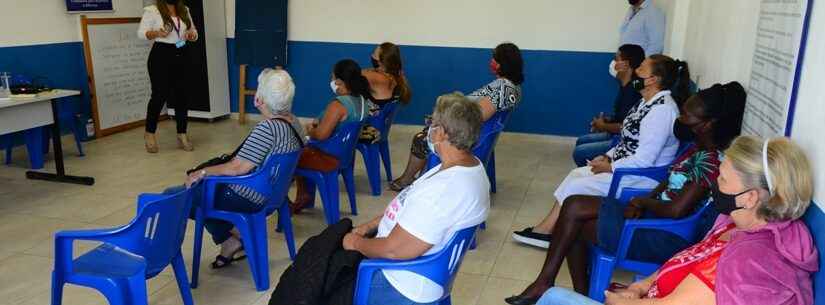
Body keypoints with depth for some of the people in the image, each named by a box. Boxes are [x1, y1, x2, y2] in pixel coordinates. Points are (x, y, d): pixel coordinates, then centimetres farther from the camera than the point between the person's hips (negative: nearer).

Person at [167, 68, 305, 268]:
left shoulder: (268, 128, -26)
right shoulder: (293, 121, 2)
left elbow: (237, 168, -26)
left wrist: (203, 173, -12)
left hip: (247, 199, -10)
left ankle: (229, 238, 3)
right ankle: (235, 235, 14)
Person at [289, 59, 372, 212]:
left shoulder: (338, 104, -28)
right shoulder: (362, 100, 0)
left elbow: (321, 135, -30)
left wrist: (309, 131, -9)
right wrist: (320, 121, 6)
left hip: (329, 157, -9)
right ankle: (302, 195, 25)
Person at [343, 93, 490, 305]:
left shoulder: (445, 190, -34)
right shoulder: (469, 165, 0)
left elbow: (393, 250, -28)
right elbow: (410, 209, 11)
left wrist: (356, 243, -10)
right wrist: (369, 226, 6)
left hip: (399, 287, -9)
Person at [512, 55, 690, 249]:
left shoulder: (661, 110, -24)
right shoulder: (648, 102, 8)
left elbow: (644, 160, -26)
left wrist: (609, 167, -15)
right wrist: (608, 156, 2)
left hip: (643, 177, -10)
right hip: (627, 166, 10)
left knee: (575, 187, -11)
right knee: (576, 174, 4)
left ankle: (546, 231, 6)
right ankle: (546, 229, 4)